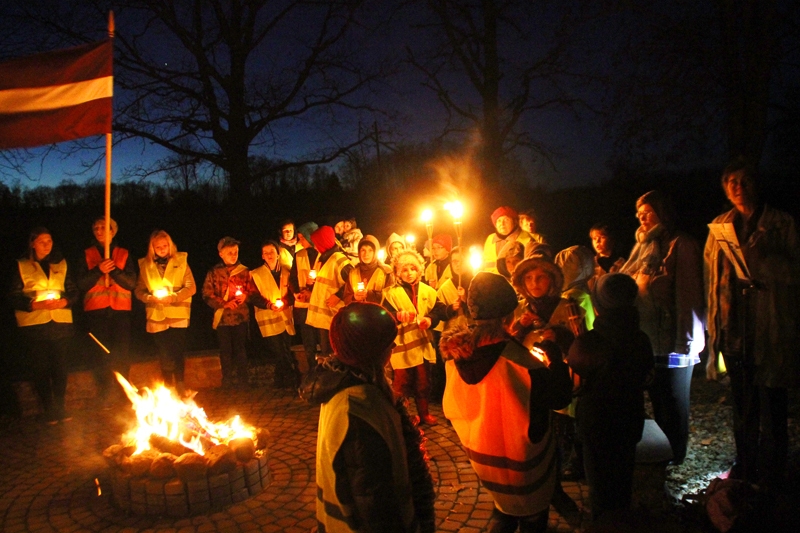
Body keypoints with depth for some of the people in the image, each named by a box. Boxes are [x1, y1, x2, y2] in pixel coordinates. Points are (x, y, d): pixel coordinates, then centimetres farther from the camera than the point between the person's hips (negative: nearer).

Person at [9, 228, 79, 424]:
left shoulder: (61, 264, 10)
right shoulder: (21, 266, 3)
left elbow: (73, 292, 9)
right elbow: (14, 297, -2)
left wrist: (64, 301, -12)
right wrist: (37, 305, -17)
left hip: (60, 324, 2)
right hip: (34, 325, -2)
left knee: (60, 366, 2)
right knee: (41, 368, 3)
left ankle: (59, 407, 15)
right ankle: (48, 409, 15)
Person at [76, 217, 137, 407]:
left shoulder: (123, 254, 11)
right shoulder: (87, 255, 11)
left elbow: (131, 282, 0)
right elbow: (82, 284, 0)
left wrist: (113, 270, -14)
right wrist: (99, 270, -14)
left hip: (121, 310, 0)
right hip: (96, 311, 0)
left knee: (121, 354, -2)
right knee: (103, 355, -2)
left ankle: (120, 395, 9)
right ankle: (107, 397, 7)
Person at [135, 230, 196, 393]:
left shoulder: (181, 261, 1)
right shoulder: (145, 265, 7)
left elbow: (191, 287, -3)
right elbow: (138, 290, 7)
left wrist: (173, 296, -18)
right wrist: (150, 297, -14)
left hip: (178, 316, -2)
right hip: (156, 317, 2)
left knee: (177, 354, 0)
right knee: (164, 357, 7)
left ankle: (180, 387, 10)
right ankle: (168, 388, 19)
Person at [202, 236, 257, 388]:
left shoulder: (244, 271, 2)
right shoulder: (214, 273, 2)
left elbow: (254, 291, 6)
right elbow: (207, 294, -1)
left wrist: (246, 296, -15)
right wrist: (224, 303, -12)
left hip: (241, 317, 0)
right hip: (222, 318, 0)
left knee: (240, 350, 4)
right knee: (225, 351, 6)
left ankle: (242, 381, 16)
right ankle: (227, 383, 18)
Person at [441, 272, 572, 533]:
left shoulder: (457, 352, -15)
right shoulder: (515, 358, -33)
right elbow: (559, 397, -23)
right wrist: (555, 357, -10)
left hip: (478, 452, 5)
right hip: (518, 459, -5)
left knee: (505, 506, 31)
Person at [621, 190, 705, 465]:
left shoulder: (681, 244, -10)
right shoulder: (643, 246, 15)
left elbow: (687, 293, -15)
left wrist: (685, 338, -18)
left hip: (672, 338, -7)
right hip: (647, 337, 8)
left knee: (672, 400, 6)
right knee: (657, 399, 16)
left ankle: (673, 456, 19)